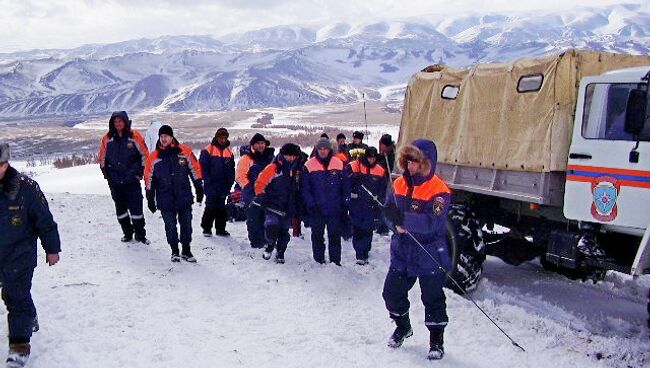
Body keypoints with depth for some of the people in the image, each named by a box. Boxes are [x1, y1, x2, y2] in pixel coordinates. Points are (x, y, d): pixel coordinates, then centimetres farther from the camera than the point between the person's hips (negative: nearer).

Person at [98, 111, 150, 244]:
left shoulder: (134, 137, -3)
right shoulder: (107, 139, 4)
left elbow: (144, 155, 3)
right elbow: (102, 158, 12)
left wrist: (139, 173, -1)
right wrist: (107, 175, 6)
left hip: (132, 180, -3)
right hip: (115, 182, 3)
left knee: (136, 207, -5)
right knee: (120, 208, 10)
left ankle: (140, 234, 8)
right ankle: (127, 233, 23)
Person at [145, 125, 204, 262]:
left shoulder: (184, 151, -1)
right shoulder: (153, 157, 1)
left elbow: (195, 170, 6)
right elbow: (149, 179, 8)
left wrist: (199, 189, 5)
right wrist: (150, 199, 8)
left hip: (184, 197, 0)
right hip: (165, 199, 0)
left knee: (186, 224, 7)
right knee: (170, 226, 2)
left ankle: (186, 251, 20)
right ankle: (175, 251, 17)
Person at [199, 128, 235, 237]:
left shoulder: (229, 152, 12)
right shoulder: (208, 150, -5)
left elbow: (231, 170, 16)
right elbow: (203, 167, -7)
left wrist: (230, 183, 7)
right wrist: (207, 182, -12)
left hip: (223, 186, 5)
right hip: (211, 186, -5)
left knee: (221, 208, 9)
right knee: (211, 207, -6)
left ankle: (220, 229, 16)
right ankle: (206, 228, 5)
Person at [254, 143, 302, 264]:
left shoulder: (296, 170, 11)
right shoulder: (273, 168, -8)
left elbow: (297, 189, 23)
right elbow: (259, 183, -7)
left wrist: (296, 204, 20)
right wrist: (261, 197, -13)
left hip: (288, 207, 5)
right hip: (273, 206, -5)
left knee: (284, 230, 7)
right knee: (272, 225, -23)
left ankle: (280, 253, 23)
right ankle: (270, 245, 5)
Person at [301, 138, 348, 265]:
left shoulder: (339, 164, 1)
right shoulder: (309, 165, -3)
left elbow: (344, 187, 6)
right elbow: (304, 188, -2)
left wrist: (344, 205, 1)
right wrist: (310, 203, -10)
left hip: (335, 209, 1)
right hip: (316, 210, -1)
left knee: (335, 235, 6)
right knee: (317, 236, 7)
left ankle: (335, 261, 14)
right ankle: (318, 261, 17)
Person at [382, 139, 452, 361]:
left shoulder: (439, 190, -17)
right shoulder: (400, 184, 3)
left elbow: (432, 222, -28)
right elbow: (389, 209, 5)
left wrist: (404, 219, -40)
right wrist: (397, 223, -19)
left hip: (430, 256, -6)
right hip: (402, 253, 6)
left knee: (433, 299, 5)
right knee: (392, 293, 14)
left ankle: (436, 341, 24)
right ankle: (403, 327, 40)